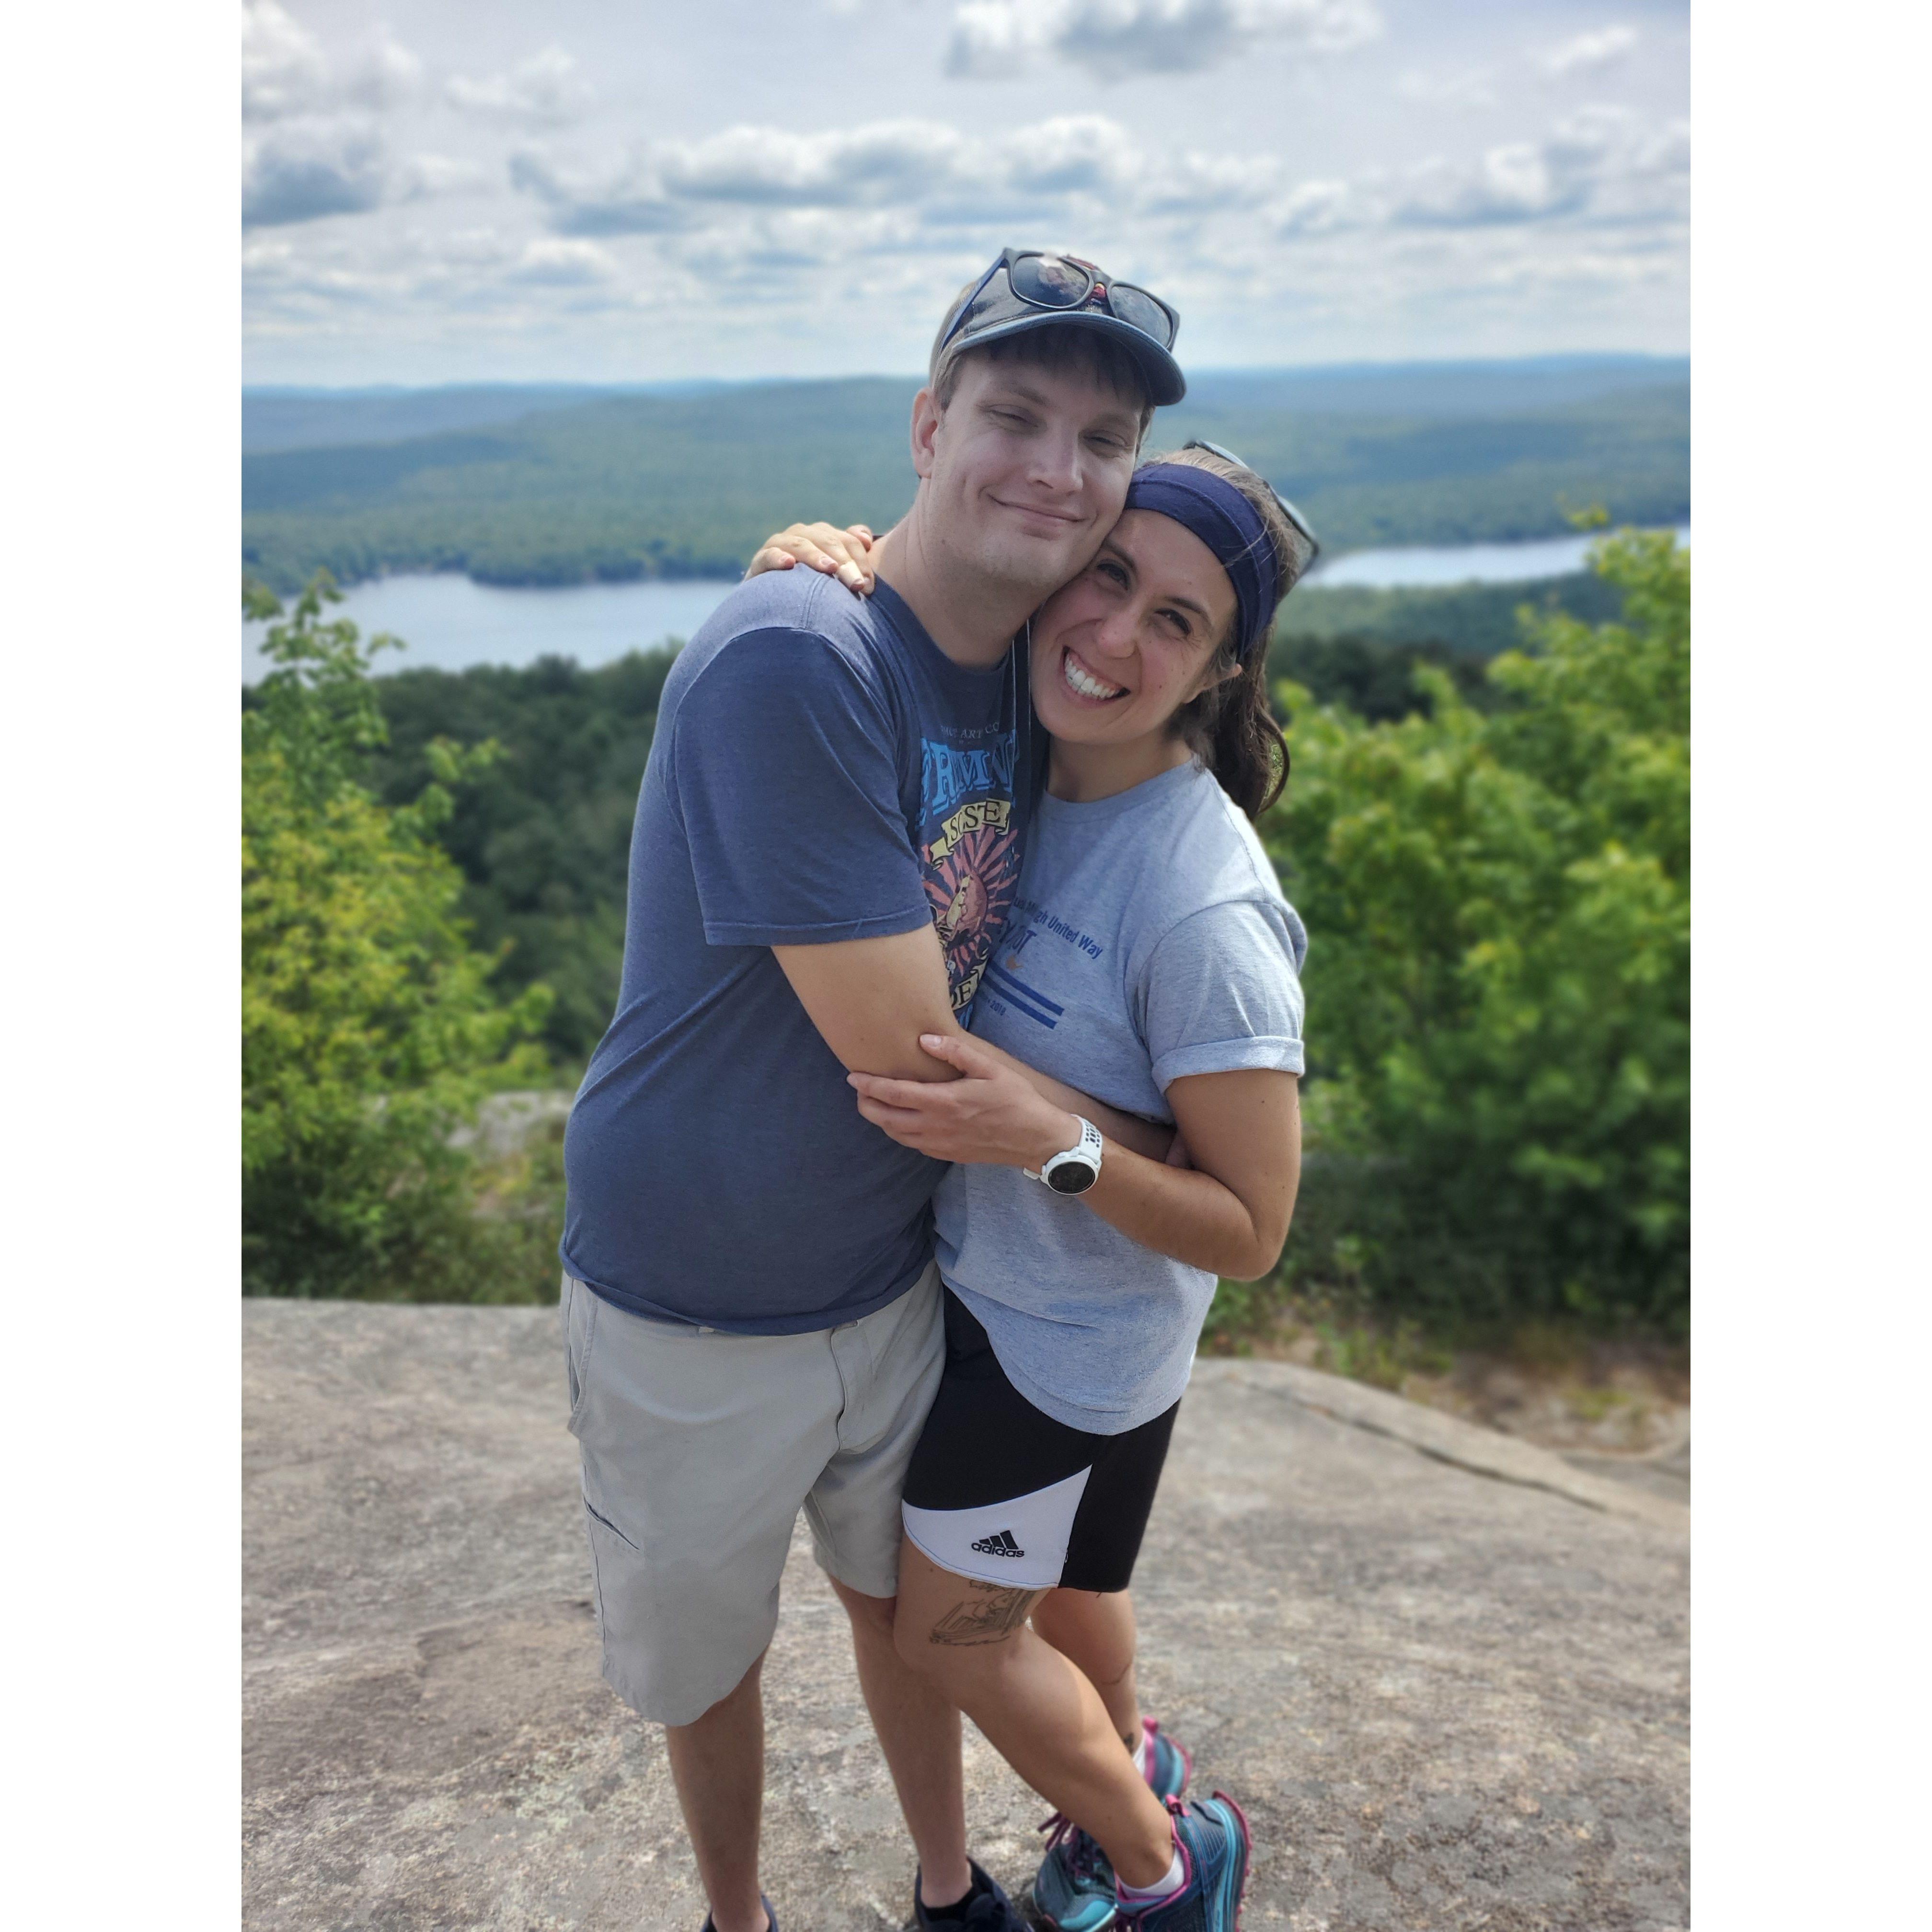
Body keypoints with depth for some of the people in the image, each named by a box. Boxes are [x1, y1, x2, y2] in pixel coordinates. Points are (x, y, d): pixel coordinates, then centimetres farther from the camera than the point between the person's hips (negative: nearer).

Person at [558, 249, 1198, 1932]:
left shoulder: (1029, 671, -5)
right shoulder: (792, 662, -29)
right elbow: (910, 1058, -27)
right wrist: (1161, 1151, -13)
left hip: (897, 1272, 6)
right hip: (696, 1310, -5)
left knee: (908, 1597, 27)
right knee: (703, 1653, 20)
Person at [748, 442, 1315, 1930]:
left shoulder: (1207, 913, -32)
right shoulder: (1026, 762, -11)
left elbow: (1250, 1231, -24)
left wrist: (1053, 1138, -37)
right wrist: (830, 560, -16)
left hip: (1074, 1342, -7)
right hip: (985, 1278, 7)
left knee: (952, 1631, 14)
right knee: (1061, 1589, 29)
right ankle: (1127, 1771, 59)